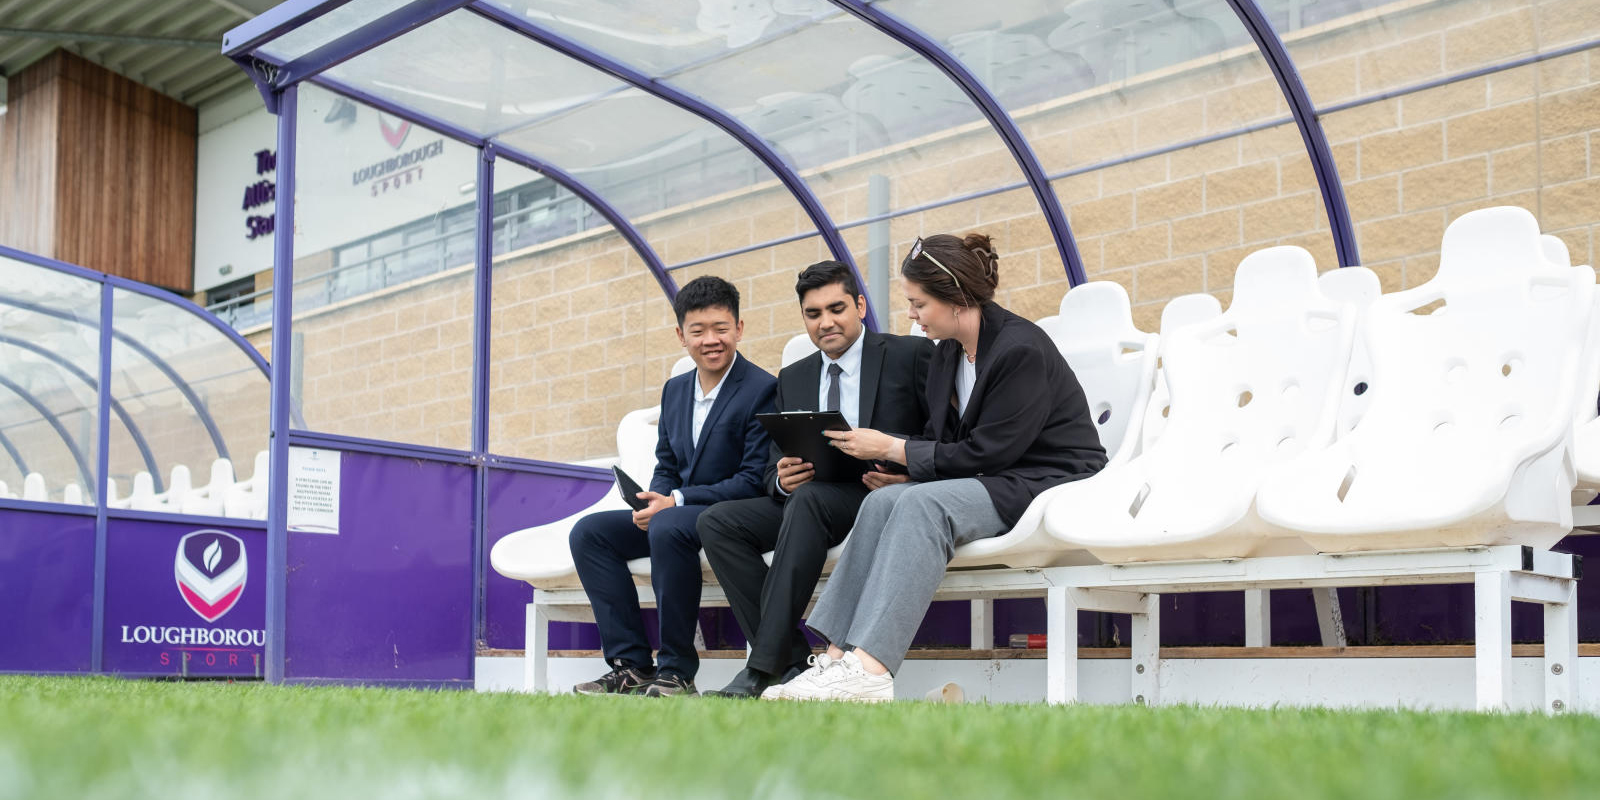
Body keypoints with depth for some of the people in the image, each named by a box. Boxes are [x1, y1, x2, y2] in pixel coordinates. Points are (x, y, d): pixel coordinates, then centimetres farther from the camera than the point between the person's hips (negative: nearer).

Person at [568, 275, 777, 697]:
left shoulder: (762, 390, -10)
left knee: (668, 527, -36)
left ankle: (677, 670, -27)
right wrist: (654, 501, -7)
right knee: (588, 532, -7)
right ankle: (632, 665, -12)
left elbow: (754, 481, -16)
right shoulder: (675, 390, 14)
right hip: (675, 512, 8)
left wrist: (676, 502, -22)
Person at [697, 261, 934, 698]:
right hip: (808, 502, 6)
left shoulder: (910, 355, 4)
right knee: (717, 521, -16)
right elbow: (775, 469, 15)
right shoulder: (793, 378, 19)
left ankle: (762, 668, -38)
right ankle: (791, 662, -21)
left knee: (809, 498, -36)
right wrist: (782, 478, -10)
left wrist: (910, 472, -23)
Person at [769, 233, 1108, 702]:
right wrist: (894, 465, -5)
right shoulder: (948, 352, 10)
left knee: (923, 503, -31)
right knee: (883, 501, -18)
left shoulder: (1022, 350, -17)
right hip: (993, 483, 8)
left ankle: (870, 668, -42)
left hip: (1051, 485, -8)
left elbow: (984, 453, -19)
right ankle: (838, 657, -27)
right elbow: (942, 438, 15)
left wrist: (891, 448, -14)